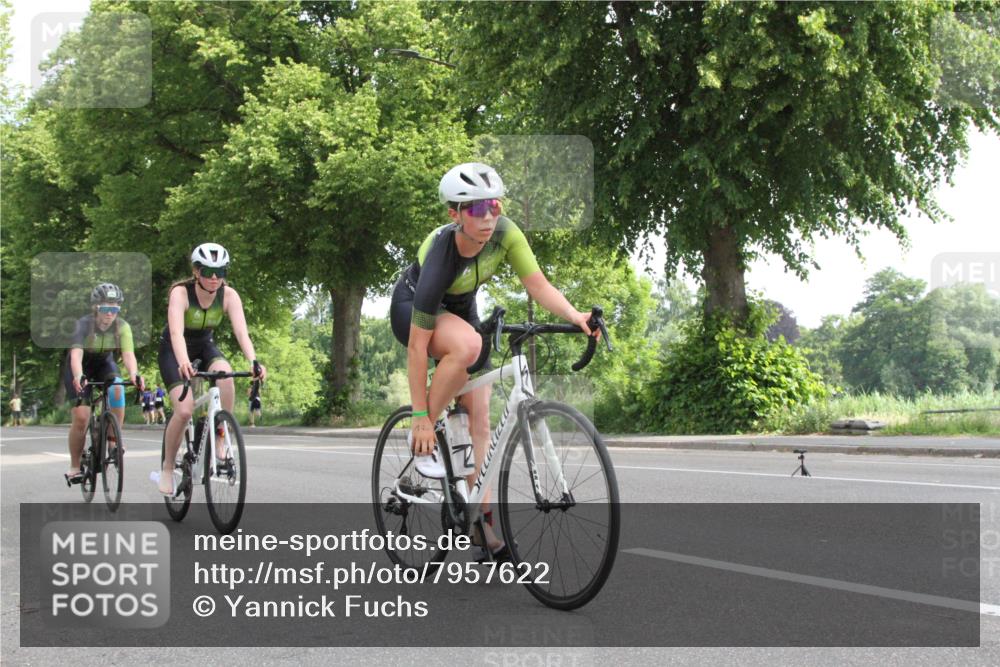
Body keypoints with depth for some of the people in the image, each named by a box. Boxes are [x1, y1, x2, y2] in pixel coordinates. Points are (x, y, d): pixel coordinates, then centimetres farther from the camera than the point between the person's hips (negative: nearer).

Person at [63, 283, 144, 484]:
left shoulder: (122, 327, -23)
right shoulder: (84, 324, -30)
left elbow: (128, 354, -36)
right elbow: (76, 353, -43)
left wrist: (134, 374, -56)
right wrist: (78, 377, -62)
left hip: (104, 364, 2)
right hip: (81, 368, -2)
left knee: (117, 390, -30)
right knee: (81, 417, -14)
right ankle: (74, 467, 3)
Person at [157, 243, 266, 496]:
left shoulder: (228, 295, -19)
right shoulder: (181, 293, -28)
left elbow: (241, 331, -30)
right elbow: (177, 333, -41)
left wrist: (254, 361, -48)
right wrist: (183, 363, -60)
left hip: (204, 347, 3)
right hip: (174, 352, -3)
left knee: (225, 374, -32)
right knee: (184, 410, -22)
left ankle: (220, 445, -21)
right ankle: (167, 467, 1)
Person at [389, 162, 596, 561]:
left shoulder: (504, 233, -25)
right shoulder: (440, 257, -37)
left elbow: (538, 285, -25)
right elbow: (417, 346, -34)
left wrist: (573, 315, -46)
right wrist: (421, 417, -32)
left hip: (459, 308, 6)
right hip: (412, 308, -5)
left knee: (479, 419, -3)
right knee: (467, 345, -39)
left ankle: (481, 527, 1)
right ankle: (422, 438, -19)